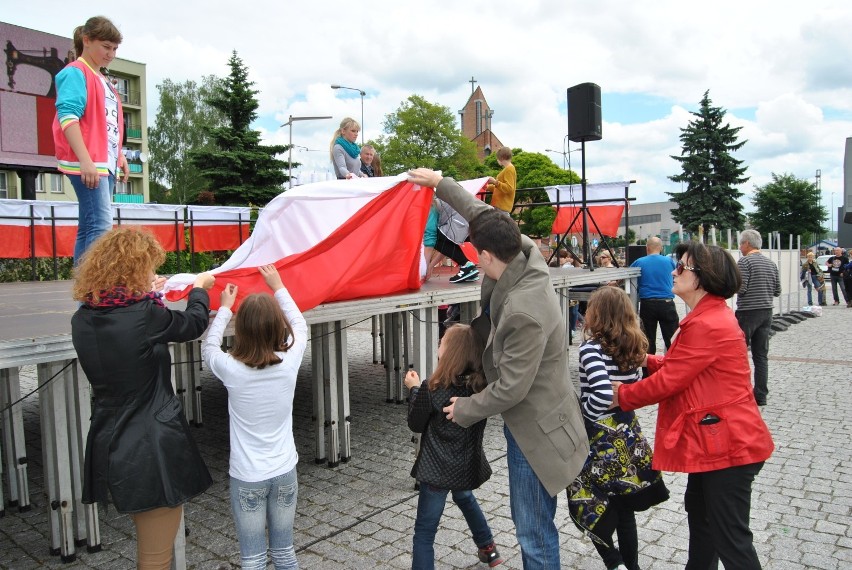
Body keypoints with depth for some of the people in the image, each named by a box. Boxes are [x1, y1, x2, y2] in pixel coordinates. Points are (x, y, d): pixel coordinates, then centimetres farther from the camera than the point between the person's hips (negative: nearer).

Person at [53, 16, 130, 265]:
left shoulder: (103, 80, 22)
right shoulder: (75, 73, -4)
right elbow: (67, 116, -15)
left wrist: (119, 155, 15)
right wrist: (86, 160, -23)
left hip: (106, 163, 9)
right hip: (88, 164, -9)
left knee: (88, 228, 9)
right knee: (100, 226, -17)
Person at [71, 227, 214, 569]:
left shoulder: (82, 320, -1)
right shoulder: (147, 316, -20)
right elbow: (193, 324, -1)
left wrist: (145, 296, 30)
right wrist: (200, 287, 18)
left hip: (108, 449, 8)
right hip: (154, 452, -7)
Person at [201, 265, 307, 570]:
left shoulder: (232, 370, -17)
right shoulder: (289, 362, -13)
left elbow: (208, 347, 6)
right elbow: (299, 325, 8)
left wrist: (225, 308, 16)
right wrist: (278, 287, 17)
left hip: (247, 477, -2)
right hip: (284, 473, 2)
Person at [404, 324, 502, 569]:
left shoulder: (431, 389, -21)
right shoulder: (480, 385, -9)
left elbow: (415, 425, -8)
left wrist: (414, 389, 3)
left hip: (438, 468, -6)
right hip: (468, 465, 6)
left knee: (424, 531, 5)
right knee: (465, 498, 36)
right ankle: (488, 549, 52)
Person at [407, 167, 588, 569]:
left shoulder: (524, 312, -33)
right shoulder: (527, 253, -8)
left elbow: (511, 388, -24)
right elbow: (487, 217, 9)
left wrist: (465, 410, -8)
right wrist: (440, 184, 16)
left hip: (536, 430, -9)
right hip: (529, 421, 10)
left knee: (535, 536, 7)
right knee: (528, 524, 24)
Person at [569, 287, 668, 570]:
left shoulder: (591, 348, -19)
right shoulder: (634, 347, 2)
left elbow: (602, 394, -31)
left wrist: (582, 412, -16)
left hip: (599, 437, -7)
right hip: (628, 434, 7)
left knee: (591, 508, 11)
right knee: (624, 507, 20)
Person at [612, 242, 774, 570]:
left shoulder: (707, 326, -25)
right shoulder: (710, 315, 10)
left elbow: (669, 380, -20)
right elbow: (681, 368, 14)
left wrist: (622, 396, -8)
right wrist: (648, 360, 3)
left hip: (728, 443, -11)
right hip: (713, 438, 11)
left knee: (730, 538, 0)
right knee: (698, 509, 25)